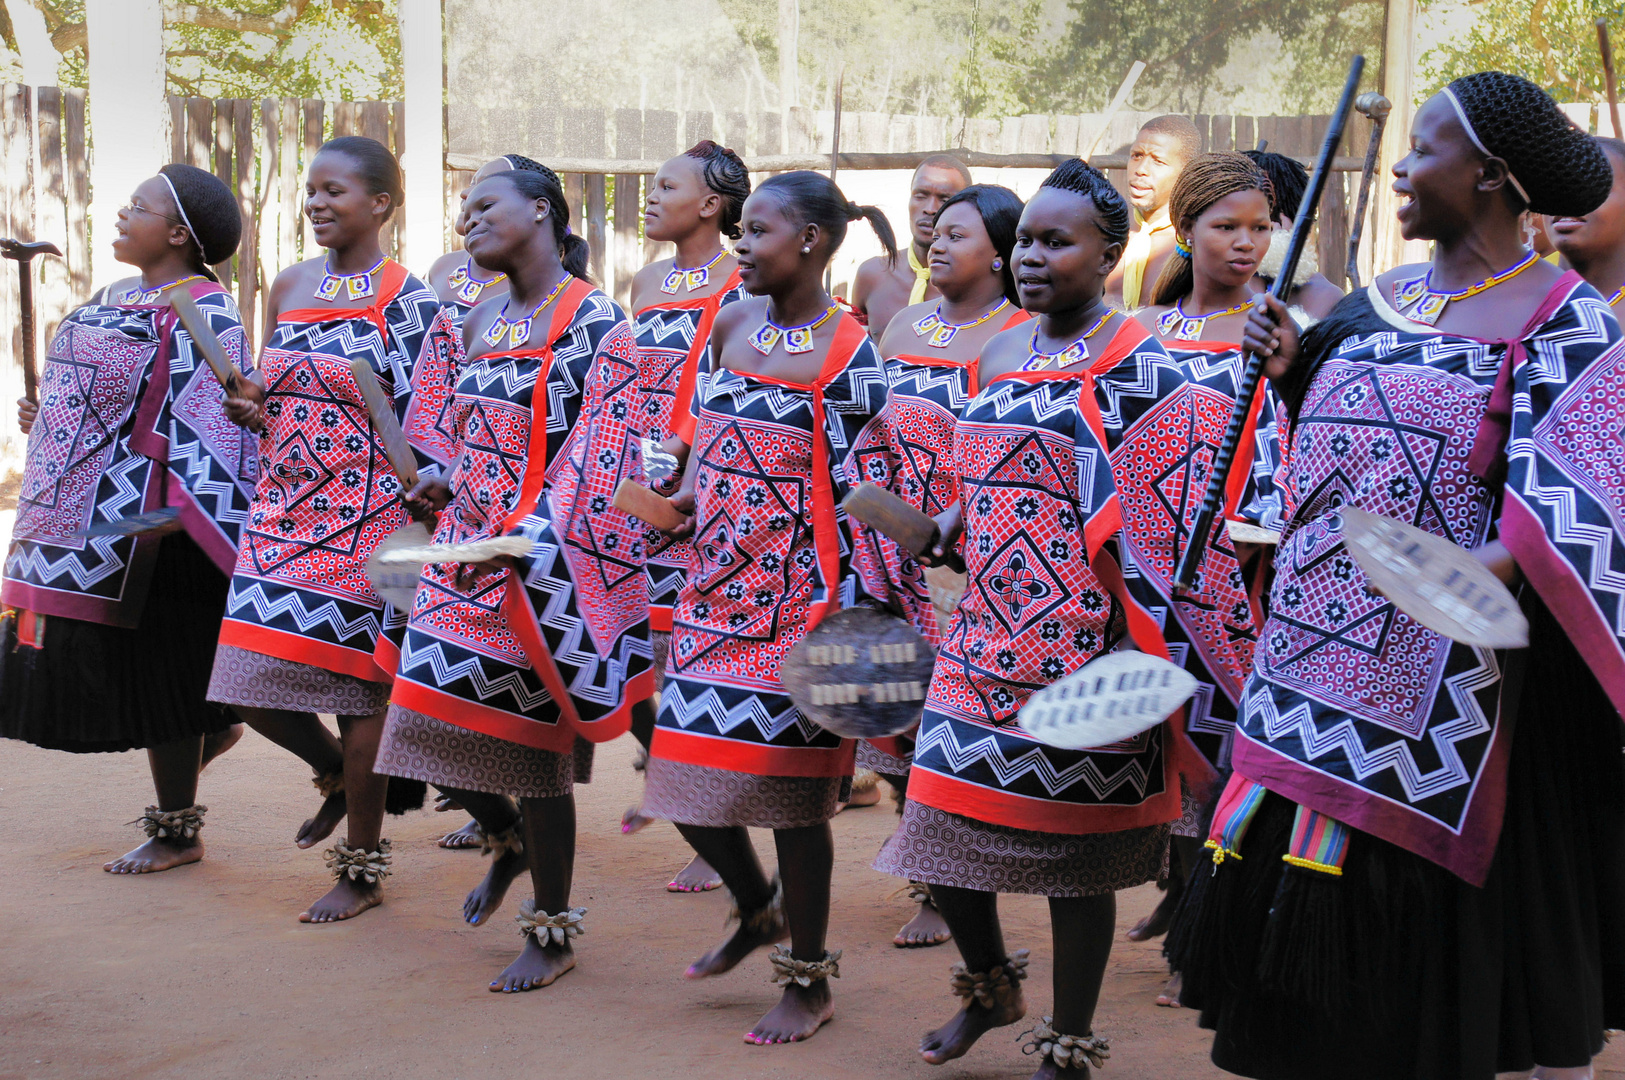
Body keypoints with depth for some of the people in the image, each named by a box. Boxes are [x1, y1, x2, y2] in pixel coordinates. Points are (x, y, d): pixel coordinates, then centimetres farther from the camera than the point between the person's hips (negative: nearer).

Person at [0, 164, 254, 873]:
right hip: (80, 517, 10)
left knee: (149, 663, -1)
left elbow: (208, 416, -21)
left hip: (141, 520, -9)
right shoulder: (117, 299, 17)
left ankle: (177, 832, 13)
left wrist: (181, 515, -28)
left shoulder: (201, 311, -14)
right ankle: (209, 727, 34)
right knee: (81, 654, 13)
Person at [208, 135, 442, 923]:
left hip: (364, 518, -6)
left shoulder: (405, 298, -6)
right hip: (282, 512, 6)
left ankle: (363, 864, 16)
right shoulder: (290, 287, 12)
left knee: (356, 683, 0)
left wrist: (418, 523, -15)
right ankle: (337, 775, 35)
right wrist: (251, 410, 0)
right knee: (253, 687, 4)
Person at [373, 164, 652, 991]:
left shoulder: (596, 324, -11)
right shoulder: (481, 324, 12)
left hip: (547, 564, -7)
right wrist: (442, 487, 4)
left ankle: (553, 931, 18)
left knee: (535, 741, 2)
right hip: (466, 550, 7)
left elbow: (596, 454, -18)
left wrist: (523, 538, -26)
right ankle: (508, 841, 37)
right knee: (433, 718, 7)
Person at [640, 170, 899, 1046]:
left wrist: (858, 618, -15)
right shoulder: (731, 325, 9)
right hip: (716, 587, 6)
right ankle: (758, 909, 37)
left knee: (791, 784, 2)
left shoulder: (849, 353, -10)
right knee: (687, 772, 9)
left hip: (798, 596, -6)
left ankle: (808, 979, 19)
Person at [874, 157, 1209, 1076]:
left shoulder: (1138, 362, -8)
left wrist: (1143, 648, -20)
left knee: (1075, 854, 4)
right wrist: (955, 522, 5)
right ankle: (992, 986, 36)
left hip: (1084, 649, -6)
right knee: (945, 826, 9)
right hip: (987, 639, 7)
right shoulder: (999, 356, 13)